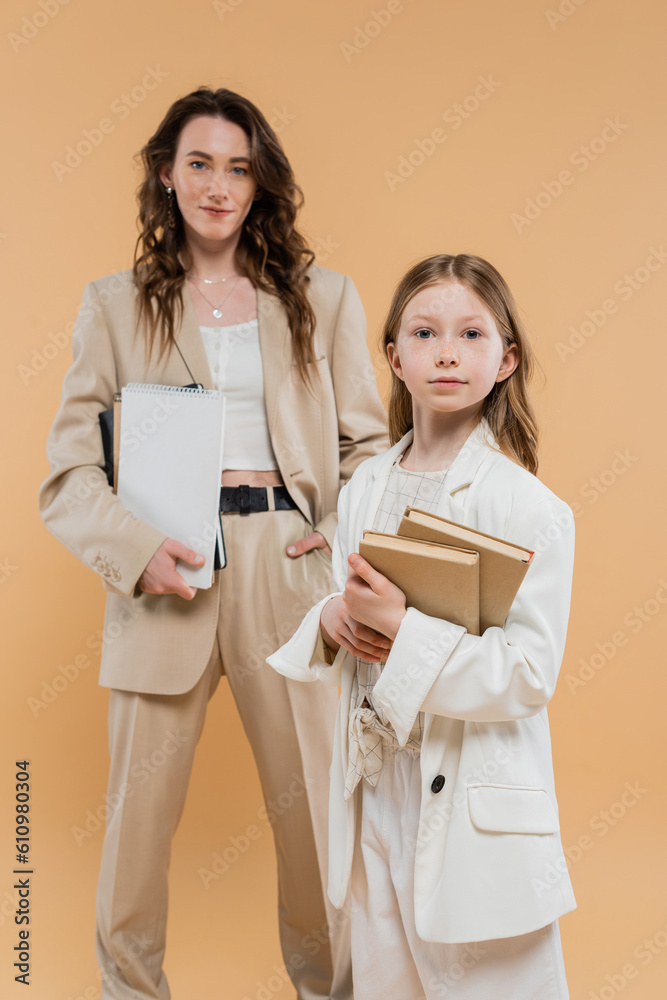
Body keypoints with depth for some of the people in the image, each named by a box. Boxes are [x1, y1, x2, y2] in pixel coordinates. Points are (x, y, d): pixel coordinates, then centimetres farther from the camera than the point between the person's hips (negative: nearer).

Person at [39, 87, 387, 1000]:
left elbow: (369, 445, 12)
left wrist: (348, 535, -6)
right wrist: (134, 550, -12)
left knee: (315, 809, 7)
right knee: (138, 816, 7)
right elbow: (68, 471, 5)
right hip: (165, 578, 0)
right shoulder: (115, 306, 9)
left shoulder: (323, 299, 11)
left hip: (289, 573, 1)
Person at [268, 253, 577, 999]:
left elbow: (530, 673, -17)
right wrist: (335, 622, -10)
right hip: (376, 784, 6)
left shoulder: (529, 508, -14)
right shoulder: (364, 488, 4)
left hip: (475, 808, -5)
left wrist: (404, 630, -24)